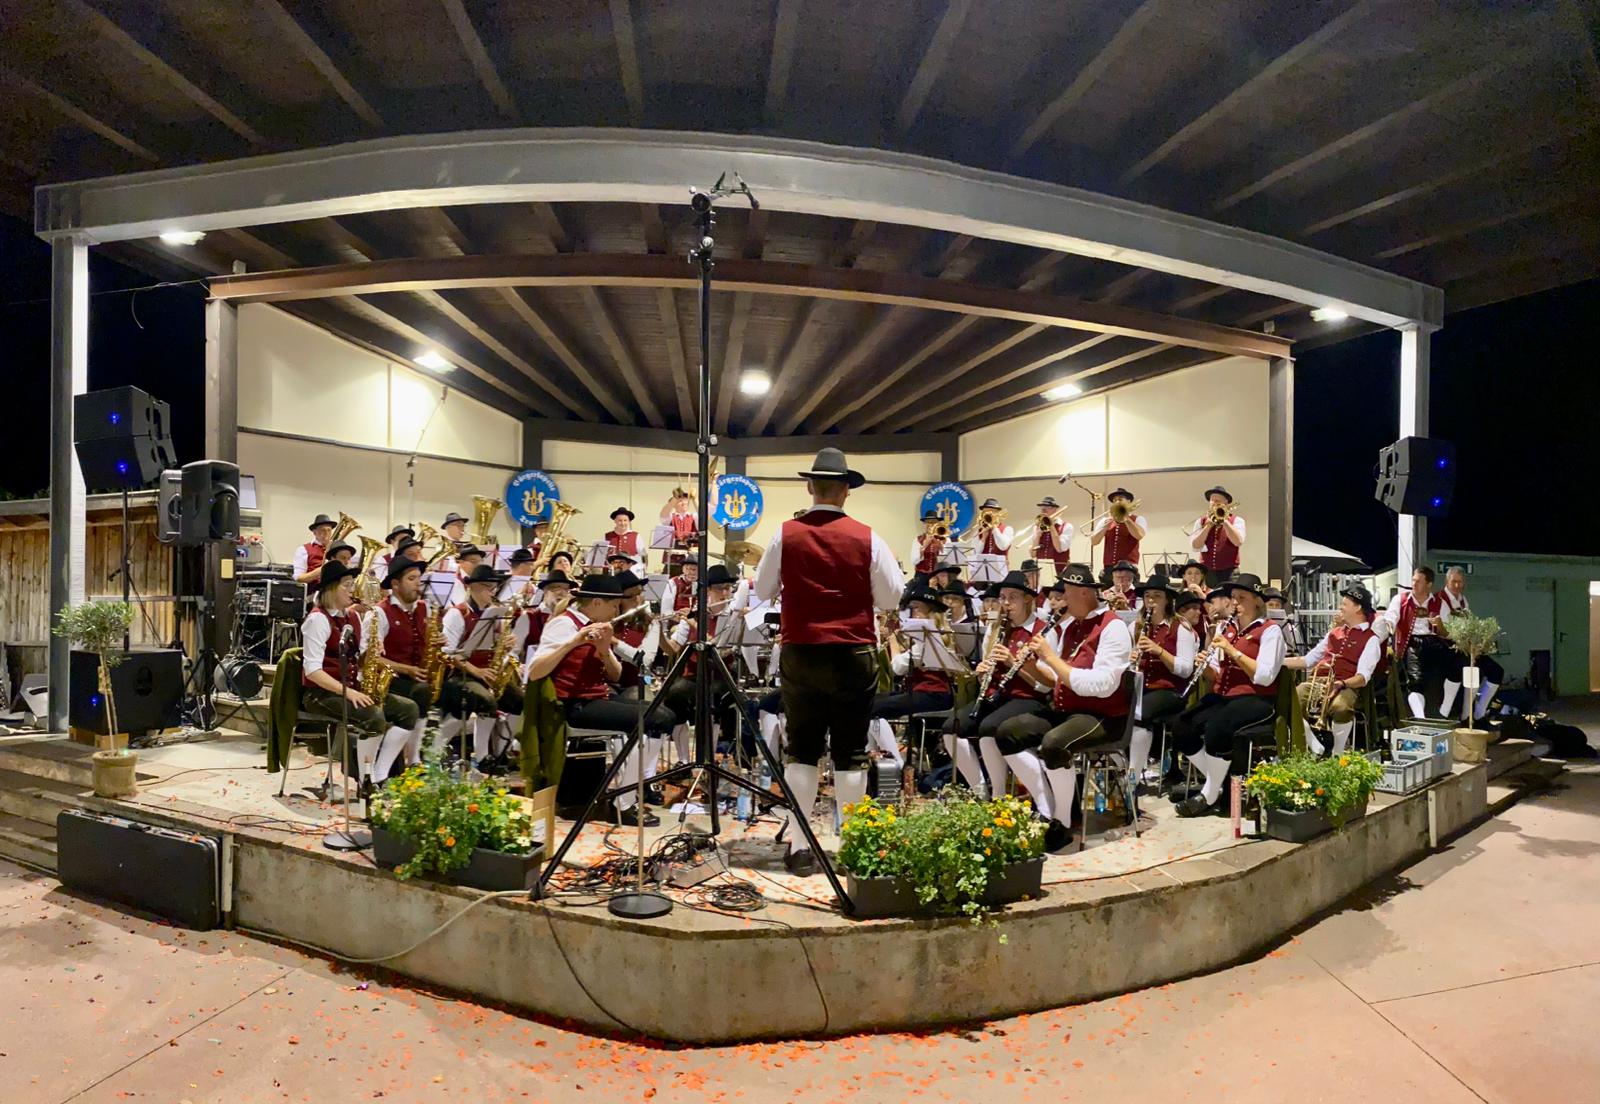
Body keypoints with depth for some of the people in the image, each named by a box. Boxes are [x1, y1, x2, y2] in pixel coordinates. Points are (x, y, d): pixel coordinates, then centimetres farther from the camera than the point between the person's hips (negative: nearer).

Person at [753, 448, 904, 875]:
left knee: (801, 751, 9)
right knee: (850, 753, 8)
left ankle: (799, 847, 10)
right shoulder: (866, 538, -6)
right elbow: (891, 597, 0)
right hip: (853, 655, -1)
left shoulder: (785, 535, -4)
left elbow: (763, 591, 6)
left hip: (800, 655, 1)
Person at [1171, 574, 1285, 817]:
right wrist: (1207, 666, -5)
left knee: (1216, 728, -35)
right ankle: (1223, 783, -3)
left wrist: (1232, 651, -18)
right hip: (1222, 696, 7)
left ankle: (1210, 796, -17)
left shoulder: (1270, 630, -3)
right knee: (1182, 726, -18)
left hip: (1255, 699, -7)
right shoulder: (1228, 630, 17)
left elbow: (1265, 676, -15)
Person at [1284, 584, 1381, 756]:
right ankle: (1317, 751, -13)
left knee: (1341, 708, -40)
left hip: (1346, 686, -5)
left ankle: (1337, 755, -16)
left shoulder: (1371, 639, 7)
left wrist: (1340, 684, -26)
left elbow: (1363, 676, -7)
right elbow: (1308, 660, 29)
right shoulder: (1334, 632, 28)